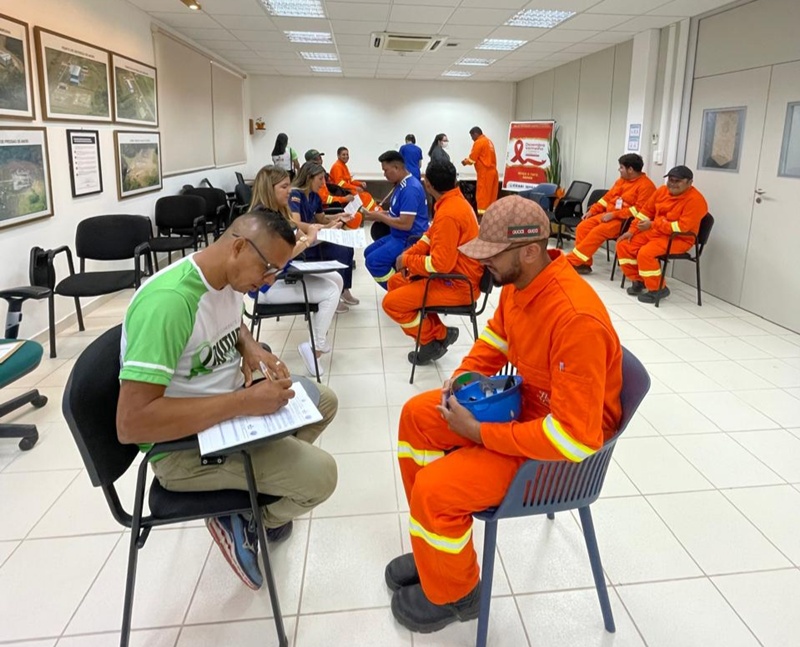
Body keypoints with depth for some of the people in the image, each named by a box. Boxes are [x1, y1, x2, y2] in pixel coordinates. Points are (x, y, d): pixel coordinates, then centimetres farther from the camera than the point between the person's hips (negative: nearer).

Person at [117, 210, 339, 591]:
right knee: (318, 474, -19)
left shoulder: (229, 280, -3)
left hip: (226, 408, 9)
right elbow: (131, 423, -34)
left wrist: (250, 347, -3)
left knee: (323, 400, 12)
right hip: (183, 444, -9)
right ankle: (253, 520, 11)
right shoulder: (169, 300, -30)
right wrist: (245, 402, -34)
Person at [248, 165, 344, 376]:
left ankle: (319, 337, 15)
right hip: (267, 285, -9)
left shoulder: (279, 212, 9)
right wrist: (308, 239, -15)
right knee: (330, 291, -14)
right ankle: (316, 346, -2)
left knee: (336, 279, 6)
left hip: (283, 275, 9)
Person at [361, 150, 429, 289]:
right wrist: (381, 214, 3)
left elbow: (406, 224, -29)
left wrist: (379, 217, -18)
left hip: (410, 239, -11)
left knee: (373, 261, -19)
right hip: (399, 236, 11)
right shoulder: (402, 184, 9)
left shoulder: (410, 188, -24)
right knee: (369, 252, 18)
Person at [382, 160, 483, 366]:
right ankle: (432, 333, 12)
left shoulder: (448, 213, -26)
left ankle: (437, 337, 5)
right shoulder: (454, 200, 5)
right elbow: (432, 236, 14)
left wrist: (407, 261, -13)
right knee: (396, 282, 15)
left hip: (458, 284, -10)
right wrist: (408, 254, -1)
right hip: (458, 273, 10)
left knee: (392, 303, -11)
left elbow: (440, 264, -28)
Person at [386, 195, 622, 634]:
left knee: (435, 488, -20)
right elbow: (495, 337, 15)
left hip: (563, 441, -9)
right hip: (524, 402, 9)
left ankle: (451, 594, 13)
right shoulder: (519, 281, -7)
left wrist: (479, 432, -27)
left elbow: (574, 438, -34)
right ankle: (441, 550, 21)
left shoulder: (576, 319, -35)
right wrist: (463, 378, -3)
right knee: (418, 415, 8)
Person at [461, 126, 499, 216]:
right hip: (492, 171, 8)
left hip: (485, 172, -8)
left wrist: (465, 162, 12)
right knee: (491, 195, 8)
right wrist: (468, 160, 19)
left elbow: (472, 159, -8)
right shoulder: (489, 141, 17)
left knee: (482, 194, -7)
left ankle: (482, 213, -9)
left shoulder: (478, 142, -8)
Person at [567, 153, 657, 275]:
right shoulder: (622, 180, 16)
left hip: (625, 221, -8)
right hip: (608, 215, 8)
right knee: (582, 227, -12)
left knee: (598, 232, -29)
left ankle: (572, 261, -25)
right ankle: (583, 264, -11)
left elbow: (639, 209, -20)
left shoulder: (646, 185, -11)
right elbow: (607, 197, 22)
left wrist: (614, 215, -24)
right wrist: (592, 211, 9)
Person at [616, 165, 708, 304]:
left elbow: (683, 226, -25)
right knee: (623, 245, -5)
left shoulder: (695, 200, -18)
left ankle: (658, 289, -12)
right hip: (655, 232, 8)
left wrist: (652, 225, -25)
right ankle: (638, 280, 9)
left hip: (678, 239, -8)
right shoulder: (662, 190, 4)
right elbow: (646, 211, 13)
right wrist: (632, 230, 3)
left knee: (645, 253, -31)